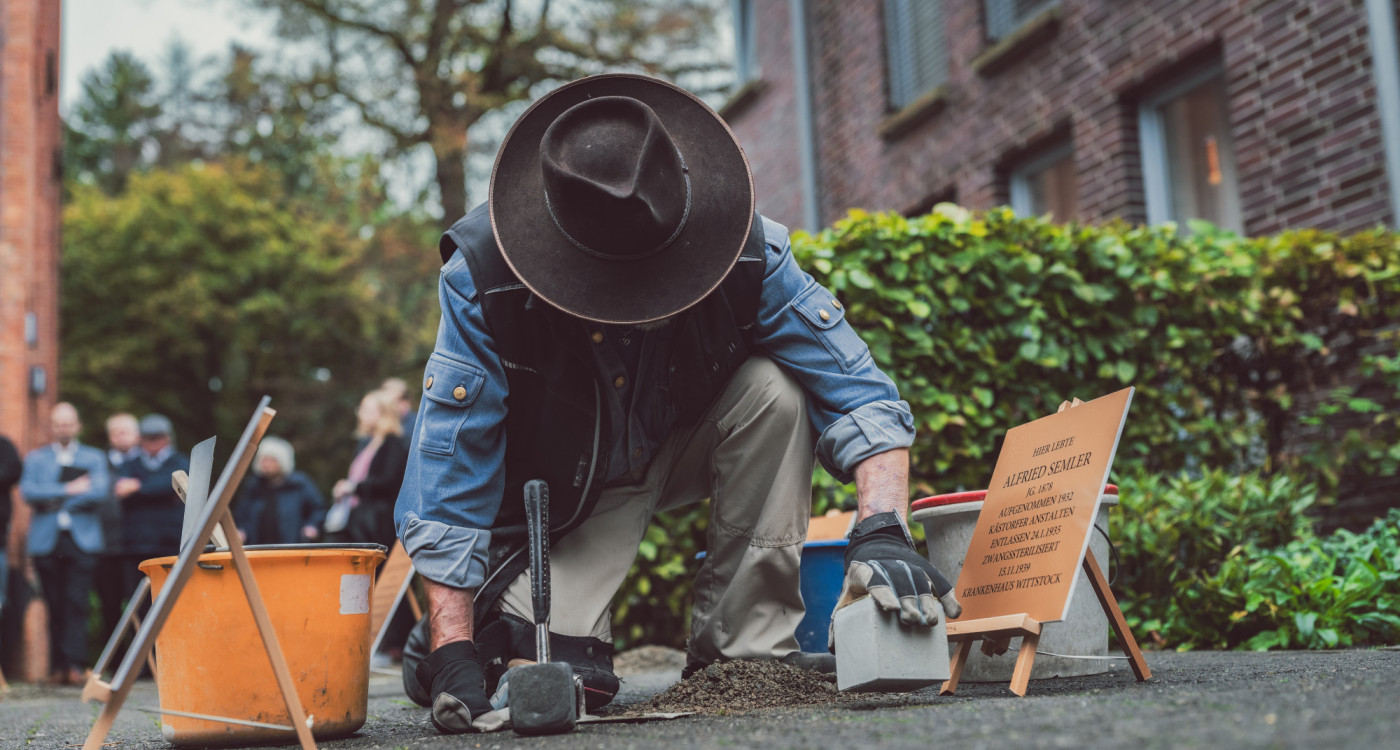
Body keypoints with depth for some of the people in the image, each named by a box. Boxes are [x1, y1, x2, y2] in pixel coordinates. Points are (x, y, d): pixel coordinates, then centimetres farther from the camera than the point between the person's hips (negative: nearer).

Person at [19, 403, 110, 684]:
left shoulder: (94, 457, 14)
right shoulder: (35, 458, 16)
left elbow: (99, 491, -4)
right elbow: (28, 492, -2)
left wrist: (53, 500, -4)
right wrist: (69, 489, -8)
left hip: (82, 540, -1)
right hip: (46, 542, 1)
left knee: (76, 602, -13)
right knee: (55, 605, 0)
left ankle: (74, 664, -17)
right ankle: (58, 667, 4)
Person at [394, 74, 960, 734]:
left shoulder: (743, 248, -27)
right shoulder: (482, 275, -31)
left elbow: (856, 390, -23)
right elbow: (449, 464, -26)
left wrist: (882, 530, -40)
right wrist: (453, 652, -31)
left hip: (685, 450, 3)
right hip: (566, 492, -2)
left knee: (774, 388, -29)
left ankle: (748, 644, -16)